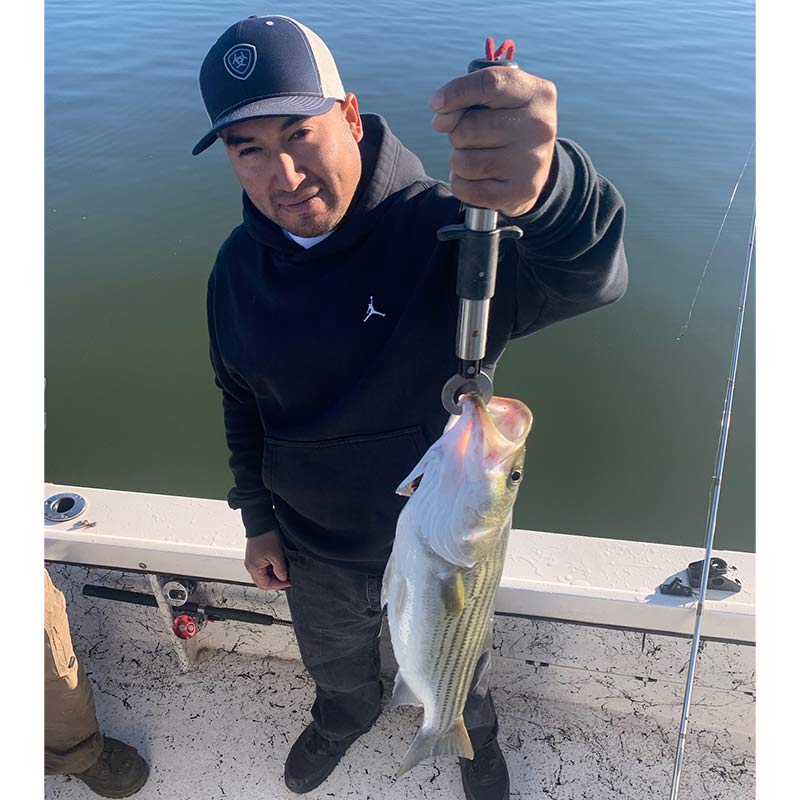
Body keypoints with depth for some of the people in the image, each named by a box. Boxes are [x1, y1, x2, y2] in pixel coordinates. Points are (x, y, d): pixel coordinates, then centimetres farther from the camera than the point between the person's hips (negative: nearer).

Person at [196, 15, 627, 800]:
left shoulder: (443, 225, -29)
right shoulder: (238, 266, -12)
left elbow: (588, 276, -49)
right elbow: (241, 401, 2)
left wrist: (546, 190, -72)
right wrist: (258, 519, 6)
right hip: (312, 546, 4)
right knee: (336, 668, 34)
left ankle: (474, 736, 65)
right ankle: (346, 716, 71)